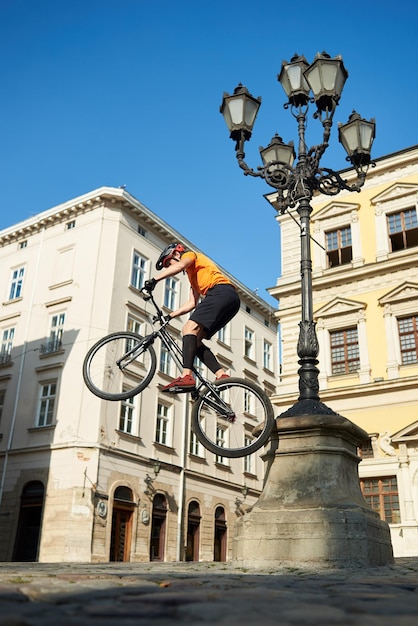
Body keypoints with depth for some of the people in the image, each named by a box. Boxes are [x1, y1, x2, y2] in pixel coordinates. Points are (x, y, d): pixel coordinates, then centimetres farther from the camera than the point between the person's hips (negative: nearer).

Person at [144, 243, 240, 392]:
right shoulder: (192, 274, 36)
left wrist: (154, 279, -22)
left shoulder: (190, 254, 13)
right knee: (194, 341, 2)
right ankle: (222, 375, -9)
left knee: (190, 328, -21)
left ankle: (186, 376, -35)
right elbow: (192, 303, 28)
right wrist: (169, 316, 22)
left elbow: (180, 265, -14)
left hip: (221, 291, -9)